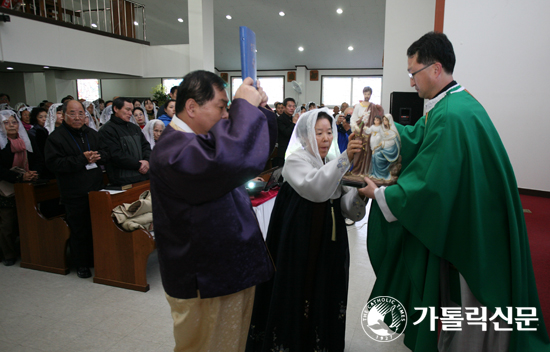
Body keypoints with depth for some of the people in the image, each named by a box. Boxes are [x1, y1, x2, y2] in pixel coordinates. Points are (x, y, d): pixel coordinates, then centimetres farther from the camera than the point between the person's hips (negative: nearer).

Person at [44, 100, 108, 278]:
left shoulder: (92, 134, 13)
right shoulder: (56, 137, -4)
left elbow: (106, 154, 13)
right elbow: (54, 163, -15)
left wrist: (97, 156, -10)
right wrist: (82, 160, -19)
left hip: (96, 189, 5)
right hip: (74, 195, -4)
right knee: (79, 231, 4)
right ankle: (81, 264, 20)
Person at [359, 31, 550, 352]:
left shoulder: (450, 116, -27)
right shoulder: (459, 100, 5)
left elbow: (428, 186, -27)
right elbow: (420, 137, 16)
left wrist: (378, 193, -15)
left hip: (469, 238, -10)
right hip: (473, 224, 10)